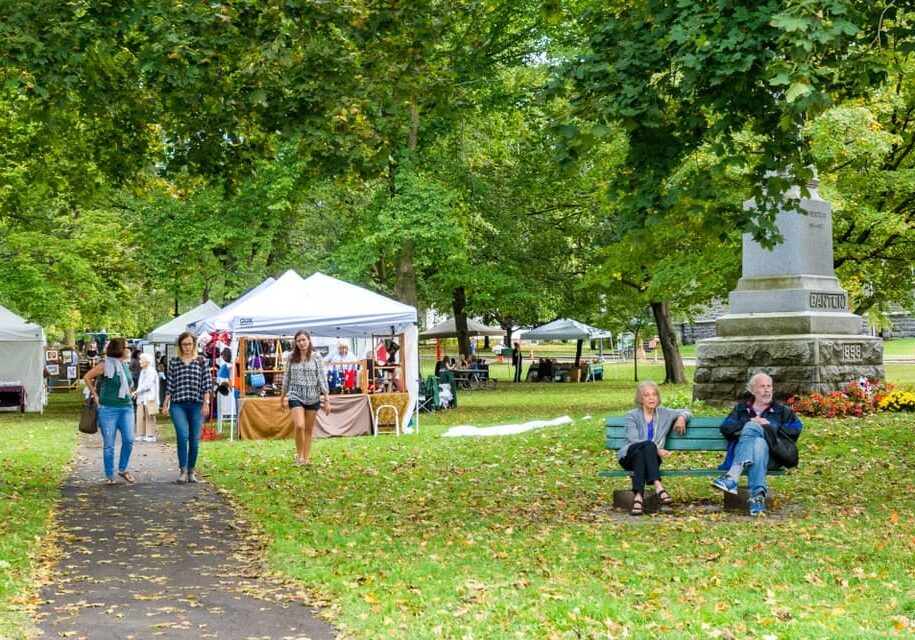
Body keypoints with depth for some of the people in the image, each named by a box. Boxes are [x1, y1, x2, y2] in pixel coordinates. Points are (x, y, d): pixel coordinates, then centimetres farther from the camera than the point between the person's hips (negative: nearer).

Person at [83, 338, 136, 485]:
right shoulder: (105, 365, -7)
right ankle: (110, 476, 12)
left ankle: (123, 469, 11)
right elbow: (86, 377, -3)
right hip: (108, 409, -5)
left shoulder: (125, 365, 11)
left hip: (126, 408, 5)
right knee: (109, 445, 1)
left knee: (129, 440, -7)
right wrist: (95, 395, -2)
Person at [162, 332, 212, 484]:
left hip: (196, 405, 1)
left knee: (195, 439, 3)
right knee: (182, 435, -18)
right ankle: (183, 470, -14)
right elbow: (169, 385, 8)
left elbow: (207, 383, 4)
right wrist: (165, 404, 5)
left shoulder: (201, 361, 6)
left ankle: (191, 471, 16)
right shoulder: (174, 362, 8)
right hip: (178, 404, -1)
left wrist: (206, 403, -4)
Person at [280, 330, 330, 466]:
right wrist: (282, 399, 15)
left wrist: (327, 400, -4)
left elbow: (322, 378, -1)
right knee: (299, 426, -17)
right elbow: (286, 379, 11)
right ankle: (299, 456, 0)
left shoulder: (316, 357, 0)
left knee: (309, 429, 7)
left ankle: (306, 458, 16)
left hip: (313, 397, 1)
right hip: (296, 396, 0)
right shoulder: (292, 358, 3)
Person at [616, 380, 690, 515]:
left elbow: (686, 412, 26)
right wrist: (657, 449, -25)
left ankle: (638, 496, -51)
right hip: (629, 456, -3)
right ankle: (658, 487, -49)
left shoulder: (663, 413, 14)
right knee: (648, 445, -35)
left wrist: (681, 417, 1)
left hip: (650, 458, 3)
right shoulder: (632, 416, 1)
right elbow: (633, 440, -13)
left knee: (640, 454, -35)